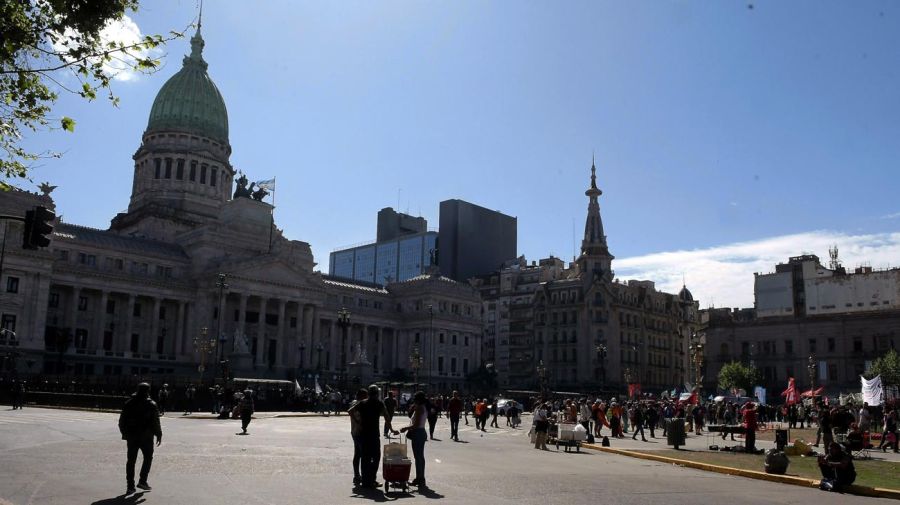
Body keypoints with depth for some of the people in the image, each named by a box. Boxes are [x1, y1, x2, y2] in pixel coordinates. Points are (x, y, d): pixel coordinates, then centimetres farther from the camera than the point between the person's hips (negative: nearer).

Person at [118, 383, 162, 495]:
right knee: (148, 458, 13)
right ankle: (142, 481, 6)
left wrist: (124, 433, 21)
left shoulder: (129, 403, 4)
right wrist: (159, 435, 0)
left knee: (131, 460, 7)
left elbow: (122, 420, 9)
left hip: (131, 436, 4)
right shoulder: (151, 405, -9)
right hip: (146, 437, -4)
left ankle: (130, 486, 6)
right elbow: (155, 422, -10)